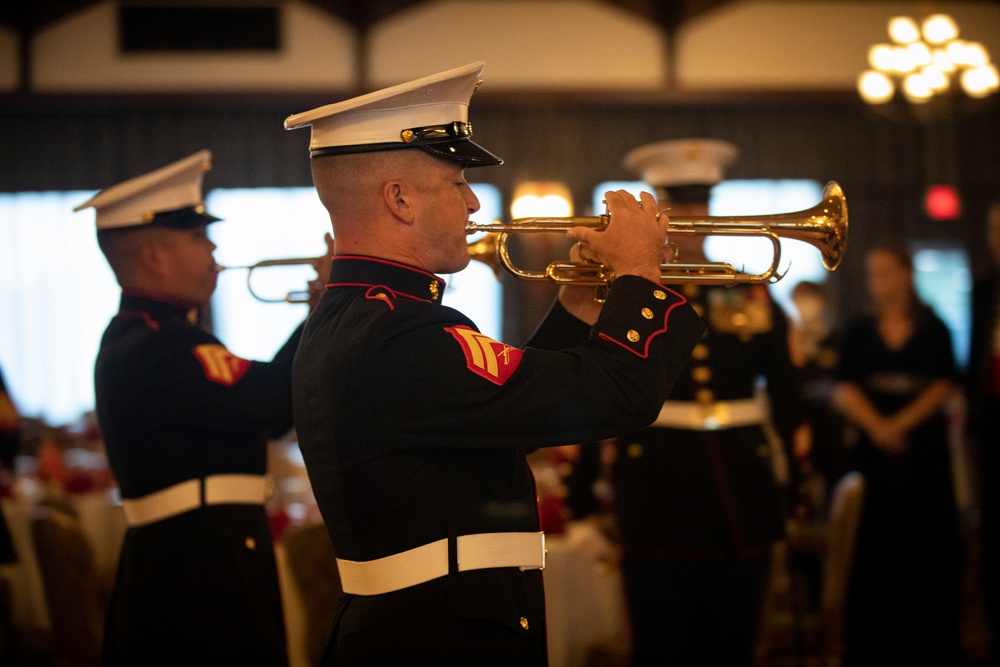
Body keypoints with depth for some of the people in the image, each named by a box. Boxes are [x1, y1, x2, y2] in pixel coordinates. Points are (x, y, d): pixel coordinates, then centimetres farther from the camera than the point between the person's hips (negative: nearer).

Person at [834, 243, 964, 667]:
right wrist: (876, 426, -13)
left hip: (924, 446, -1)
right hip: (872, 449, 1)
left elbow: (944, 386, -2)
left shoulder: (932, 329, 6)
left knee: (927, 545, -2)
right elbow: (845, 390, 3)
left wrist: (900, 423, -13)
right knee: (873, 544, -3)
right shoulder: (858, 332, 10)